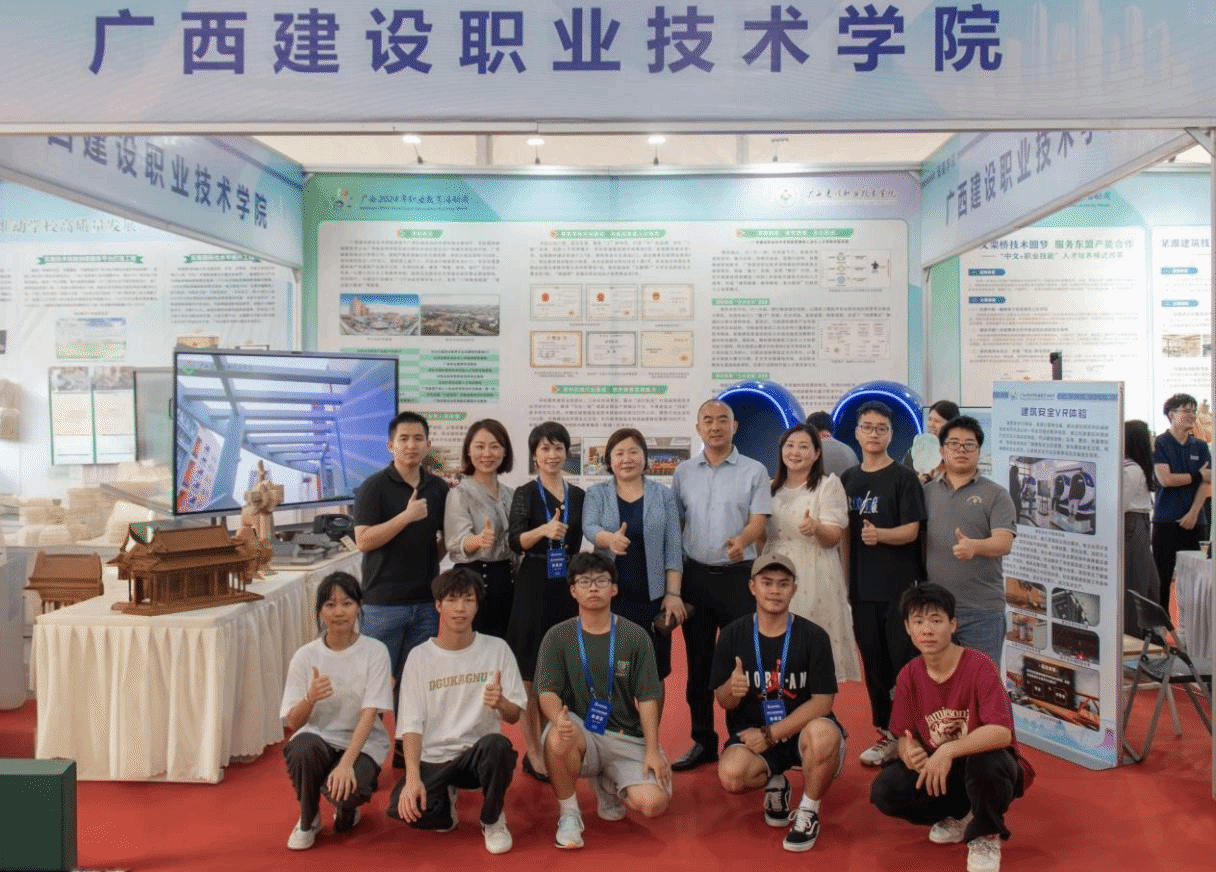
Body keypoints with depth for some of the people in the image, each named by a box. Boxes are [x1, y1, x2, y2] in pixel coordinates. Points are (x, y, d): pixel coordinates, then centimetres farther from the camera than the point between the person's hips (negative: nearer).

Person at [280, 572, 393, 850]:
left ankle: (346, 808, 10)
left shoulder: (375, 651, -9)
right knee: (302, 749, -33)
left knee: (345, 792, -32)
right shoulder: (306, 655, -4)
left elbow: (369, 713, -15)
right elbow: (292, 722, -5)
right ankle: (308, 820, -2)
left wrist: (346, 763, -28)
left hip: (363, 743, -2)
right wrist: (310, 698, -27)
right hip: (317, 737, 2)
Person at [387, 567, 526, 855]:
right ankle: (445, 802, 10)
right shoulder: (420, 656, -2)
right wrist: (412, 777, -21)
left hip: (478, 752, -1)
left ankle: (493, 820, -4)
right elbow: (411, 724, -5)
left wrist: (501, 703, -25)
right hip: (433, 758, 1)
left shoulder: (497, 649, -2)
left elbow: (515, 715, 0)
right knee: (401, 807, -28)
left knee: (498, 745, -35)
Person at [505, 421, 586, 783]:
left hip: (569, 586, 4)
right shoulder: (525, 494, -4)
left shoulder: (578, 495, 8)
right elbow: (514, 541, -15)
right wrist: (543, 530, -32)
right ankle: (534, 753, 11)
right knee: (531, 672, 1)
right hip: (534, 586, -4)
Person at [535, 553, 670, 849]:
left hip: (626, 738, 1)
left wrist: (652, 750, -10)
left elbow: (648, 697, 0)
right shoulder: (557, 637, 1)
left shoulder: (635, 636, 2)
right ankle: (568, 813, -6)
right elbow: (547, 691, -7)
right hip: (580, 732, -1)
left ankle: (606, 785, 16)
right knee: (558, 738, -36)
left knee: (654, 803, -21)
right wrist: (559, 717, -30)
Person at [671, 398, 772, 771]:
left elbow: (759, 520, -8)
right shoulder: (683, 473, 9)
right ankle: (703, 742, 21)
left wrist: (742, 540, -30)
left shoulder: (754, 471, 0)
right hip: (695, 575, 3)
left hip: (738, 575, -3)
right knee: (698, 662, 9)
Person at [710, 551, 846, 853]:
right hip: (753, 733, 1)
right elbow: (723, 701, 1)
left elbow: (822, 701, -10)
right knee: (731, 775, -29)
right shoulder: (733, 635, -3)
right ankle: (774, 784, 11)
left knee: (823, 735, -36)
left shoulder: (813, 636, -8)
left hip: (802, 729, -1)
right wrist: (732, 690, -25)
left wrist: (771, 734, -17)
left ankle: (808, 813, -5)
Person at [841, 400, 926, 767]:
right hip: (862, 587, 4)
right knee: (874, 663, 10)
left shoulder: (904, 478, -4)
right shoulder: (848, 479, 9)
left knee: (905, 663, -1)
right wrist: (846, 578, 9)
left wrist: (880, 534, -29)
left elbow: (911, 531, -11)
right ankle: (885, 734, 22)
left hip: (900, 586, -4)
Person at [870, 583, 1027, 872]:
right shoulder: (909, 676, -5)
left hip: (984, 763, -4)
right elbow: (904, 737, -2)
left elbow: (1001, 732, -32)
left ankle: (985, 836, -5)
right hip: (938, 769, 4)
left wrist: (948, 751, -40)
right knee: (884, 790, -20)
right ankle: (958, 816, 11)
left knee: (987, 762, -39)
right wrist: (909, 752, -25)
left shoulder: (979, 667, -21)